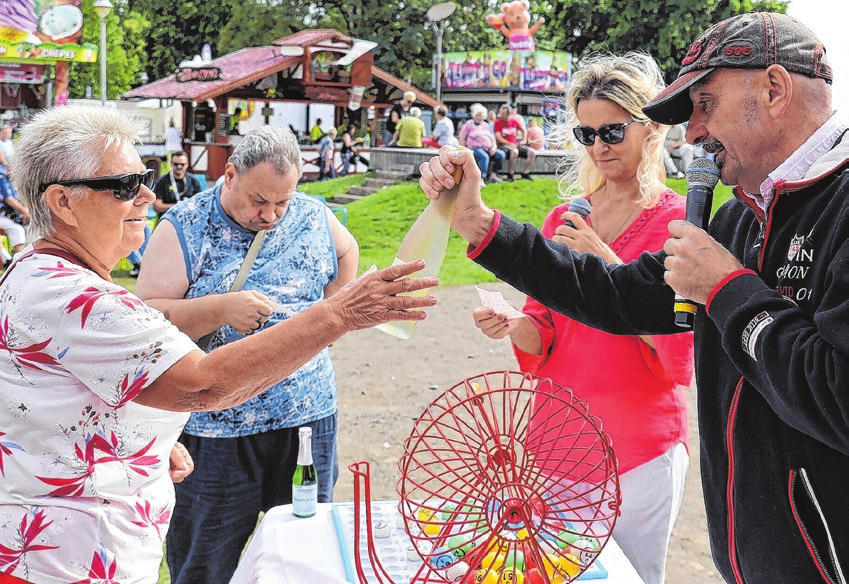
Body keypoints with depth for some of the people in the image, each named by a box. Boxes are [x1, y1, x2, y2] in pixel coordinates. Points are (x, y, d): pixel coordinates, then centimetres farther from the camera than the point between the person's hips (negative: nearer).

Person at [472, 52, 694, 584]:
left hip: (639, 449, -4)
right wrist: (513, 327, -14)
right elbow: (545, 336, 8)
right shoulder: (562, 220, 5)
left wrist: (609, 265, -22)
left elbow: (676, 351, -15)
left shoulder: (676, 221, -9)